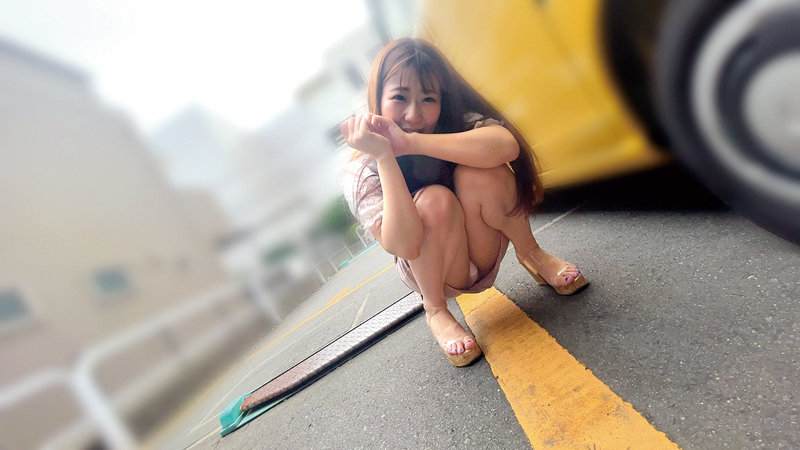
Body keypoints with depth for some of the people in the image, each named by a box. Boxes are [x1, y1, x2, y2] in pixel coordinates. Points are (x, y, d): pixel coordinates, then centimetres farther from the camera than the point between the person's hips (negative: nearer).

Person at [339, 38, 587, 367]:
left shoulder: (456, 123, -14)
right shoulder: (361, 173, -18)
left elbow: (507, 144, -38)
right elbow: (403, 245, -34)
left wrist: (412, 142, -41)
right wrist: (385, 157, -39)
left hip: (485, 256, 2)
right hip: (431, 273, -1)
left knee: (475, 174, -26)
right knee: (434, 199, -32)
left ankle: (531, 254, 0)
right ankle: (436, 311, -9)